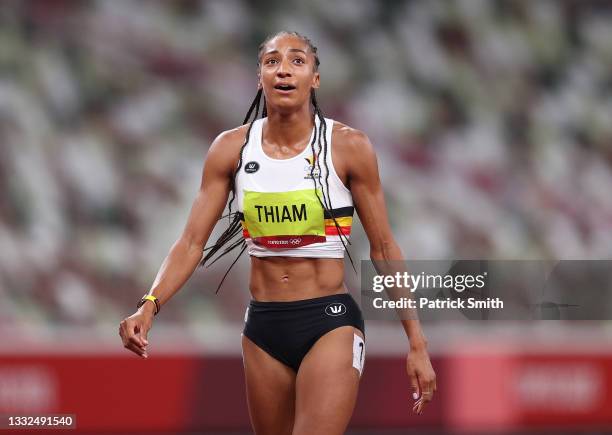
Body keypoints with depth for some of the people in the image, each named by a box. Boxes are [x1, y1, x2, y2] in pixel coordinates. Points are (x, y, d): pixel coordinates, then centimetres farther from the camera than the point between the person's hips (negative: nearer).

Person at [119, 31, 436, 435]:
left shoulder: (348, 146, -7)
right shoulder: (231, 148, 1)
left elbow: (383, 248, -1)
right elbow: (192, 242, -1)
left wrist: (416, 343, -2)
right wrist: (150, 306, -18)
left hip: (331, 324, -4)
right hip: (263, 326, 4)